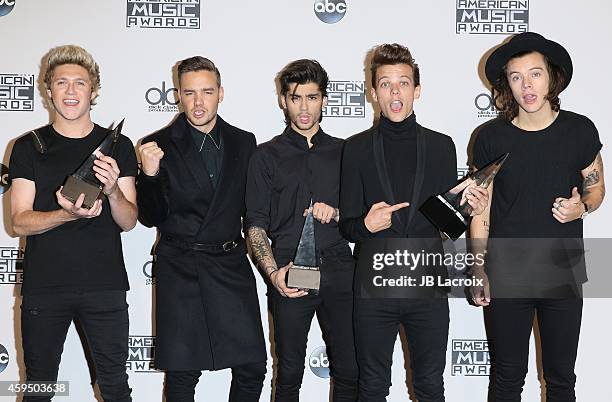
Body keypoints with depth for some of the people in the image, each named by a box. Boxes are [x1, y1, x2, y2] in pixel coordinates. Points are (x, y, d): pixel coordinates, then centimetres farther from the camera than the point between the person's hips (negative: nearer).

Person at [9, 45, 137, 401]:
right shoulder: (29, 147, 4)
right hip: (44, 286, 0)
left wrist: (113, 191, -20)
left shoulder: (118, 146, 4)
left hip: (105, 286, 0)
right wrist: (67, 214, -22)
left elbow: (129, 221, 2)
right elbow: (20, 221, -3)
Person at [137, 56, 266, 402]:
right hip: (181, 269, -2)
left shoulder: (244, 142, 7)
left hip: (231, 265, 3)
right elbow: (151, 218, -4)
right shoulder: (160, 146, -2)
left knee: (253, 367, 4)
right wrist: (150, 174, -19)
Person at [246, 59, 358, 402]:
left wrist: (335, 213, -7)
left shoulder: (343, 151, 14)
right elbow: (256, 225, 4)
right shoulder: (268, 155, 8)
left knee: (349, 373, 2)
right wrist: (274, 272, -11)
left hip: (339, 270, 2)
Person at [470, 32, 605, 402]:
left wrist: (582, 207, -13)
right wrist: (479, 271, 0)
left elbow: (596, 188, 10)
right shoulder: (491, 138, -3)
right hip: (507, 276, 0)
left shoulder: (580, 131, -4)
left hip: (564, 274, 0)